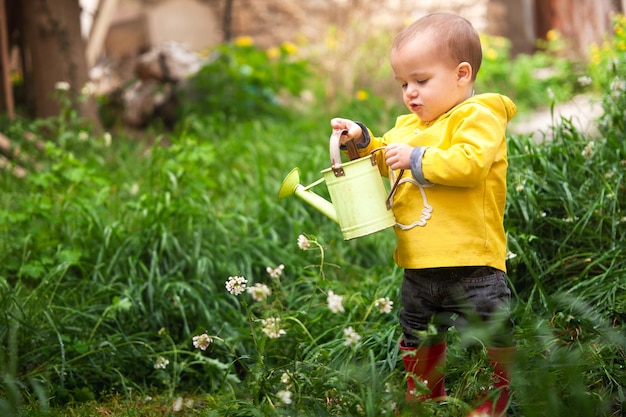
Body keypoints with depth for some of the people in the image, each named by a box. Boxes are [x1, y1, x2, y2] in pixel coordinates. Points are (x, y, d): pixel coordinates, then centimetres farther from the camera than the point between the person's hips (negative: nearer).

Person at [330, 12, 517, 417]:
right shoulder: (409, 126, 15)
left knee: (492, 330, 3)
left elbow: (470, 163, -27)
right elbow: (386, 162, 29)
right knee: (417, 334, 18)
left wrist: (416, 159, -20)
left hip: (469, 261, -7)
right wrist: (362, 140, 9)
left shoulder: (479, 116, -10)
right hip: (419, 264, 8)